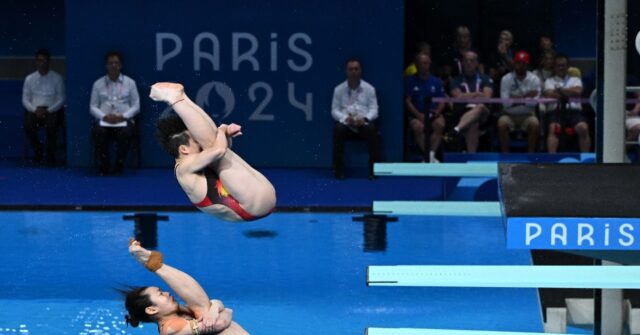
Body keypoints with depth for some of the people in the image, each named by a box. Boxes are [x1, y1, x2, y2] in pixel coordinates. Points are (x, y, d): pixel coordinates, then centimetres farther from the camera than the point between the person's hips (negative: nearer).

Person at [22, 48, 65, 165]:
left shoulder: (57, 78, 3)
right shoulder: (29, 79, 9)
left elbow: (61, 100, 0)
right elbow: (25, 100, 7)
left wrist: (48, 111, -15)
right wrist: (35, 109, -13)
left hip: (51, 110, -2)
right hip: (34, 109, 2)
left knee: (50, 126, -35)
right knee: (28, 125, -31)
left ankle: (50, 154, -12)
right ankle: (37, 149, -3)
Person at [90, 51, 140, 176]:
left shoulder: (130, 83, 10)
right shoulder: (98, 84, 12)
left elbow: (136, 106, 5)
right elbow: (93, 107, 8)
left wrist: (122, 116, -13)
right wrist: (104, 116, -12)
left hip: (124, 120, -1)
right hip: (104, 120, 1)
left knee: (126, 133, -37)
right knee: (99, 132, -36)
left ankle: (119, 166, -19)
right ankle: (103, 166, -18)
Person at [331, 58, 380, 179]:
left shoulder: (369, 89, 8)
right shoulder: (339, 89, 8)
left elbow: (374, 109, 2)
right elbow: (334, 110, 4)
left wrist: (365, 118, -18)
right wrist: (345, 118, -16)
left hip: (363, 123, 0)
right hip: (346, 123, 0)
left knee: (372, 130, -34)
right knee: (338, 129, -34)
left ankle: (374, 169, -25)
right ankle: (339, 170, -26)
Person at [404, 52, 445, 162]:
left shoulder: (436, 81, 13)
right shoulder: (410, 81, 6)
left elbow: (442, 100, 12)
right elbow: (408, 101, 0)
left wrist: (438, 111, -10)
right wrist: (418, 115, -14)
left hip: (433, 113, 2)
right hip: (416, 115, -2)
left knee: (440, 124, -32)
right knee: (418, 127, -35)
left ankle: (432, 154, -28)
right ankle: (427, 155, -25)